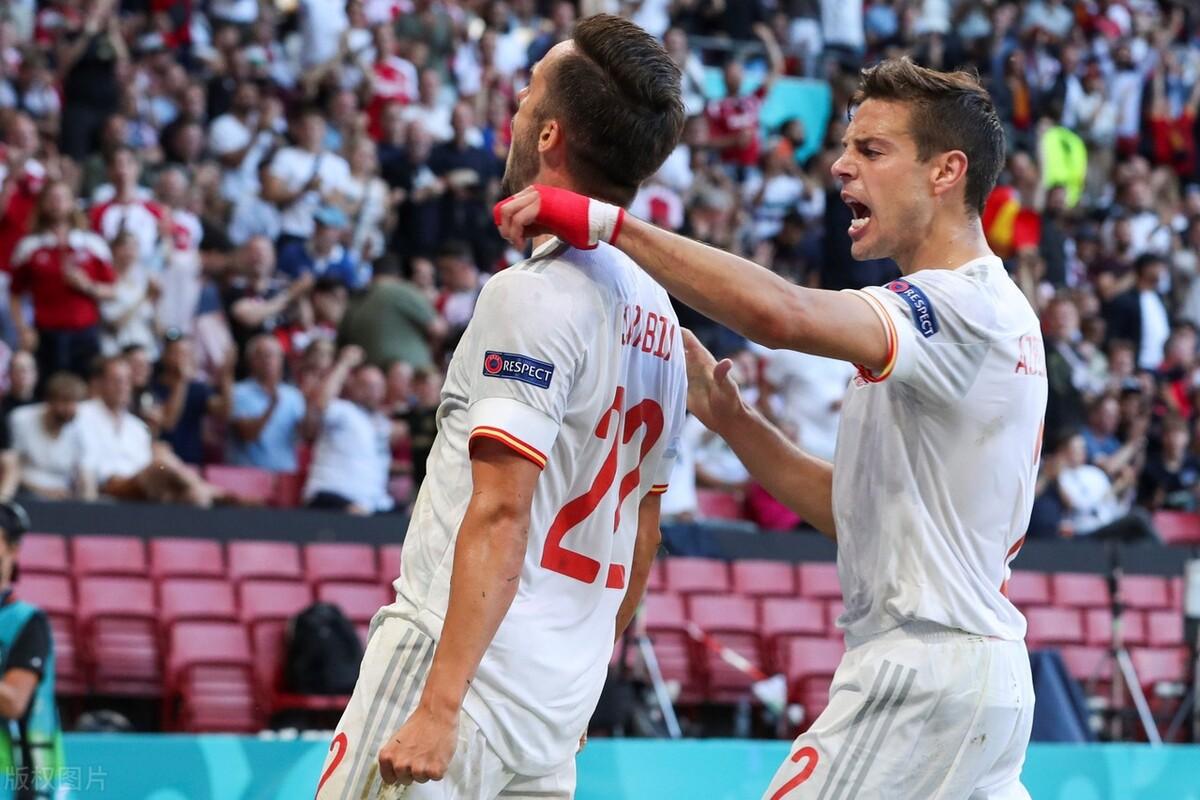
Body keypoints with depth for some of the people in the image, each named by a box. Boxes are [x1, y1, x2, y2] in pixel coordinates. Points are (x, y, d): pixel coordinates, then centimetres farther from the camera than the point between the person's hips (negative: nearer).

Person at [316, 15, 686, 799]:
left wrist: (439, 705, -22)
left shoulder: (532, 294, -13)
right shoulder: (656, 314, 13)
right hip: (561, 697, 9)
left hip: (463, 663, -9)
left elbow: (500, 516, -20)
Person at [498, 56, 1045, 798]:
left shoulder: (965, 304, -14)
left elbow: (781, 313, -33)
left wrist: (610, 223, -30)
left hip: (921, 673, -10)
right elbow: (858, 510, 18)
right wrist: (730, 417, 7)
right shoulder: (997, 310, 18)